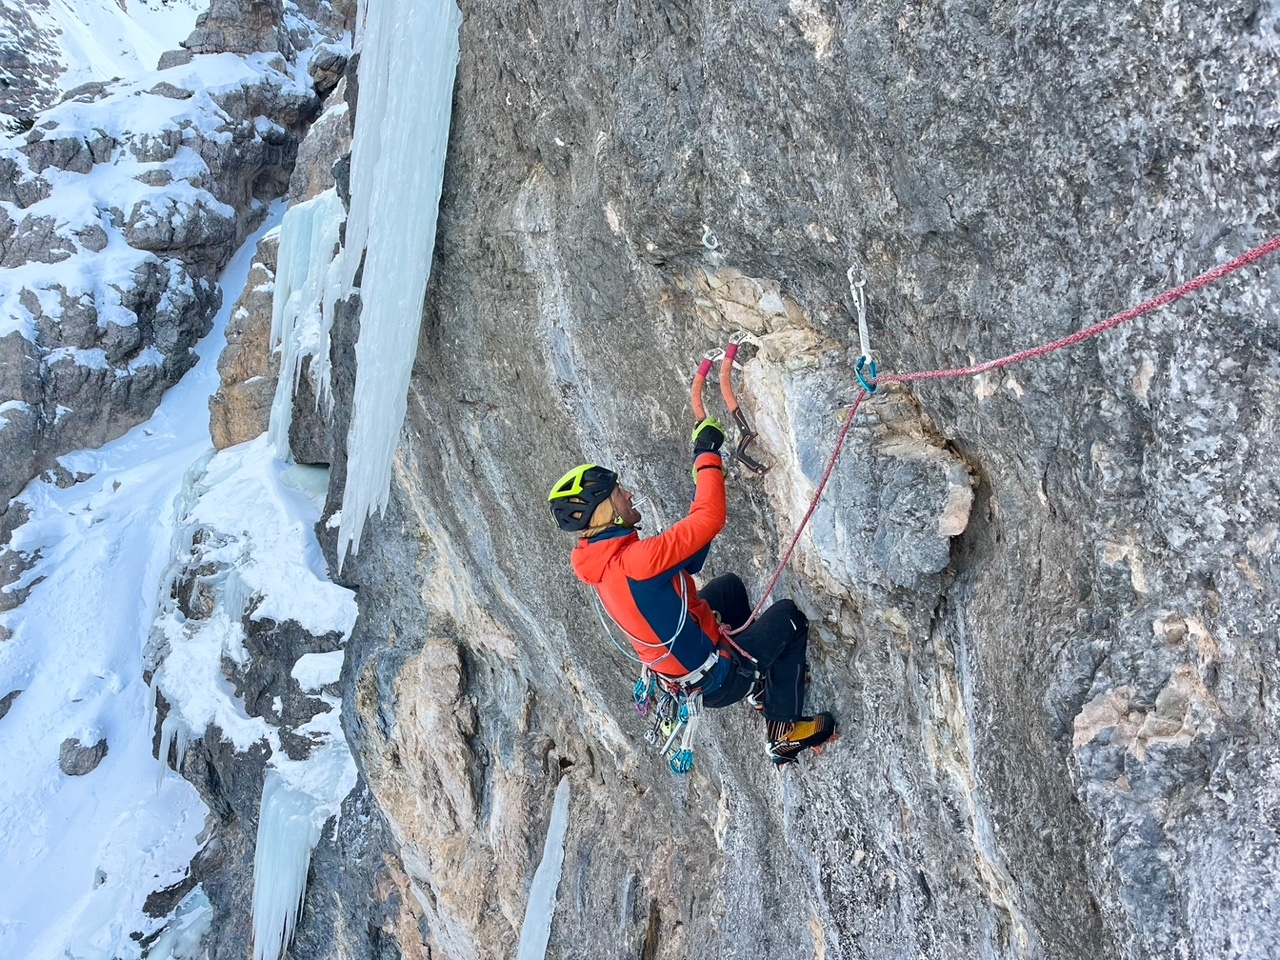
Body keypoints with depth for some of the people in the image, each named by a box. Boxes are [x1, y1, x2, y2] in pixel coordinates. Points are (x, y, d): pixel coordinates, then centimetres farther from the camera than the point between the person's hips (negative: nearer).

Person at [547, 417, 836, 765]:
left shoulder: (600, 560, -3)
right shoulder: (634, 560, -34)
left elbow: (686, 561, 3)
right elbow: (709, 520, -36)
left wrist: (704, 475, -4)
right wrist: (707, 456, -24)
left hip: (674, 666, 9)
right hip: (715, 681, -9)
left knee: (730, 585, 27)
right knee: (788, 616, 10)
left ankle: (763, 686, 36)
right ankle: (784, 734, 17)